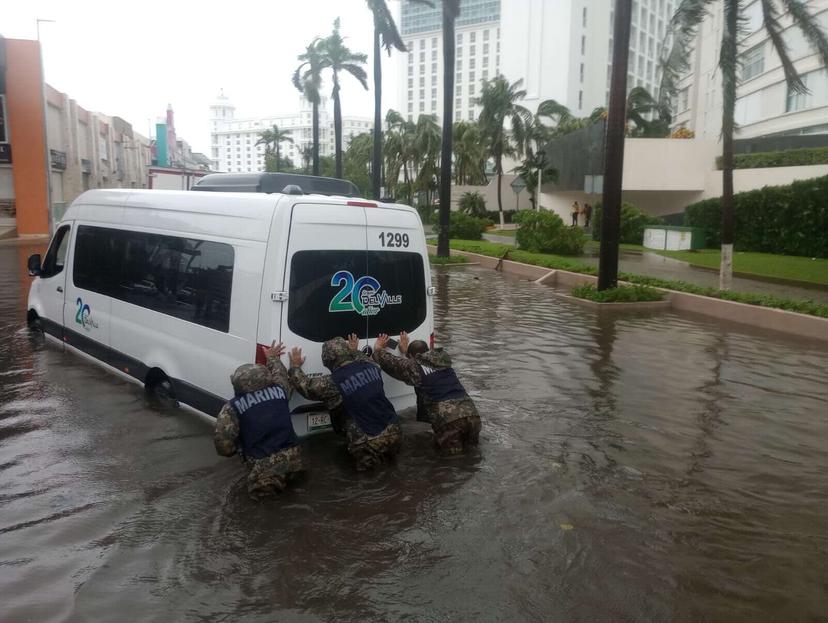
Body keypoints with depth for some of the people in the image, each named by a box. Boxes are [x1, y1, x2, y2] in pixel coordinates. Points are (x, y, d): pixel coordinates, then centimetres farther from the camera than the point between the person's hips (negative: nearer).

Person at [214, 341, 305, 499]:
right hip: (292, 459, 3)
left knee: (259, 488, 23)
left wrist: (237, 449, 14)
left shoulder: (232, 407, -5)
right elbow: (280, 374, 29)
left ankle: (265, 484, -5)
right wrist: (273, 358, 47)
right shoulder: (278, 390, 5)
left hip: (262, 466, -3)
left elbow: (223, 445, -8)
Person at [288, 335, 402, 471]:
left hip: (369, 445, -5)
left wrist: (295, 366, 21)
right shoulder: (371, 366, 2)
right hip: (393, 433, 6)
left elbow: (305, 385, 5)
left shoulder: (332, 384, -13)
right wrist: (355, 351, 44)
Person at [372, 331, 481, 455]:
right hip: (471, 412, 5)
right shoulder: (443, 359, 22)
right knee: (470, 445, 23)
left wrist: (378, 349, 34)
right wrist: (405, 350, 54)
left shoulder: (414, 367, 4)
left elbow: (390, 361, 14)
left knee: (451, 451, 12)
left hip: (447, 417, -5)